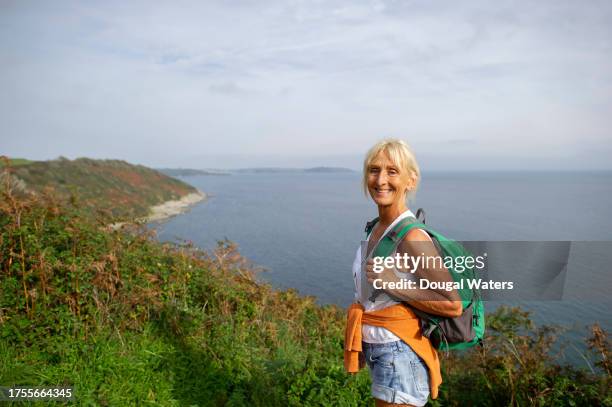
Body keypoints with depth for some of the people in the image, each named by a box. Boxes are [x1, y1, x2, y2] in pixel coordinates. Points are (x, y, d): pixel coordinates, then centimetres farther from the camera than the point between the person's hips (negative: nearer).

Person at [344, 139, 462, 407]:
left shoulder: (411, 237, -22)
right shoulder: (376, 229, 2)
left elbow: (453, 305, -21)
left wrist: (394, 285, -25)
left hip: (400, 352, -8)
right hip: (376, 349, 8)